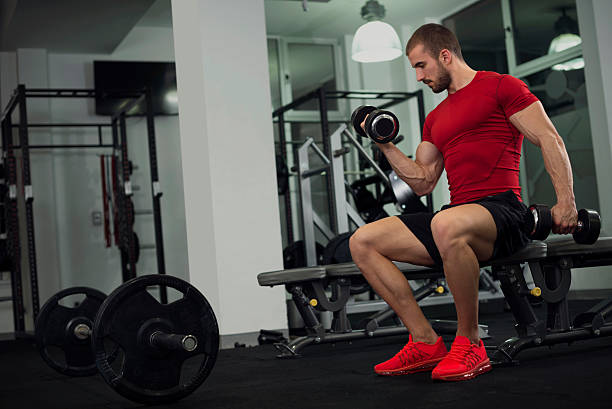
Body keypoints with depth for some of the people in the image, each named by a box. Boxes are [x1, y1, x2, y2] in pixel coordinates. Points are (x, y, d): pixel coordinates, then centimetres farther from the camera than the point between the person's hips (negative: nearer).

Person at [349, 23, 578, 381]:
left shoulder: (500, 86, 4)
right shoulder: (436, 119, 25)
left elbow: (550, 140, -4)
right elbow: (423, 182, 23)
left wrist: (566, 201, -15)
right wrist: (386, 145, 15)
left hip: (502, 210, -7)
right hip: (458, 214, 8)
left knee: (447, 226, -42)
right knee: (362, 241, -6)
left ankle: (469, 344, -23)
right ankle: (426, 342, -8)